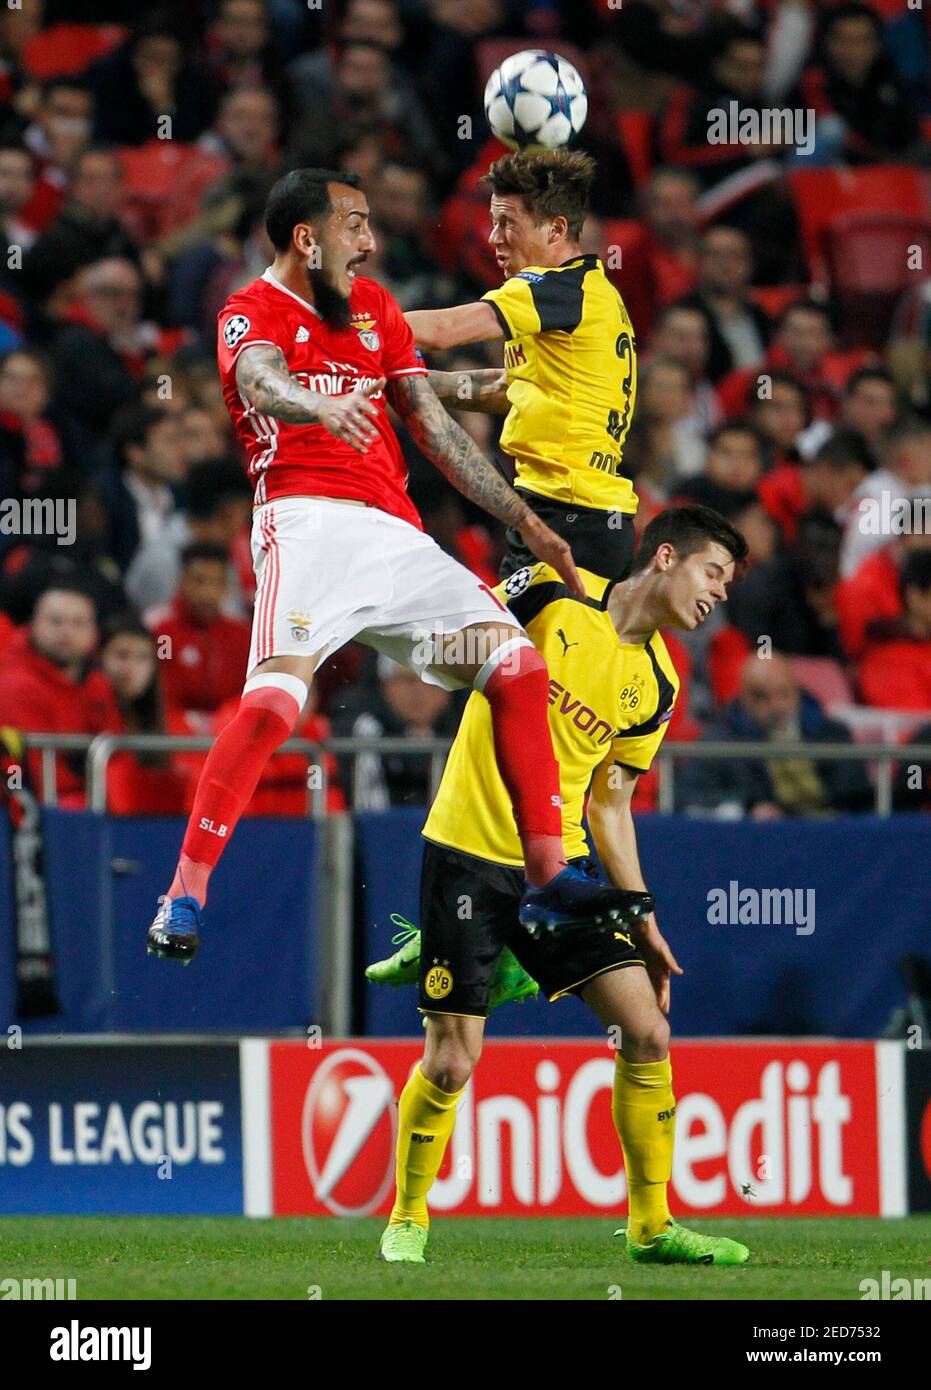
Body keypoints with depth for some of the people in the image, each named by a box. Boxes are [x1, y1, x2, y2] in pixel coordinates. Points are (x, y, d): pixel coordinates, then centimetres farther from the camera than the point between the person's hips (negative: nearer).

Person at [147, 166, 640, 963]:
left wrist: (525, 522, 20)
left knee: (517, 664, -3)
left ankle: (548, 882, 2)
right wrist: (320, 406, -44)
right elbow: (262, 384, -20)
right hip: (309, 518, -7)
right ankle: (184, 898, -21)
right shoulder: (253, 314, 4)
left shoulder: (374, 306, 25)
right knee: (275, 698, -26)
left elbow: (435, 428, 26)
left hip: (395, 532, 7)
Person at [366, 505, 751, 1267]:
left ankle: (651, 1224, 9)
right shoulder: (554, 593, -8)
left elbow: (609, 804, 14)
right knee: (451, 1063, -7)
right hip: (468, 854, -5)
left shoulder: (658, 686, 7)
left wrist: (641, 918, 12)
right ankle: (408, 1220, 16)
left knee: (647, 1032, -5)